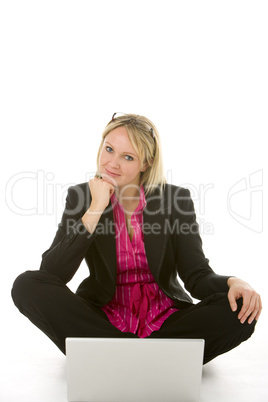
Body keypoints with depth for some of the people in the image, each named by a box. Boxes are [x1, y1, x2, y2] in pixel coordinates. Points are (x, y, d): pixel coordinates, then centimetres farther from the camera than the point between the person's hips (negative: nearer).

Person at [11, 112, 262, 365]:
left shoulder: (175, 199, -3)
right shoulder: (81, 197, -2)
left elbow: (197, 276, -6)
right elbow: (51, 275, -12)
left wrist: (233, 283, -28)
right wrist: (95, 210, -19)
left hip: (164, 321, 0)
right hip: (102, 321, 1)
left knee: (239, 309, -25)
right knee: (27, 285, -23)